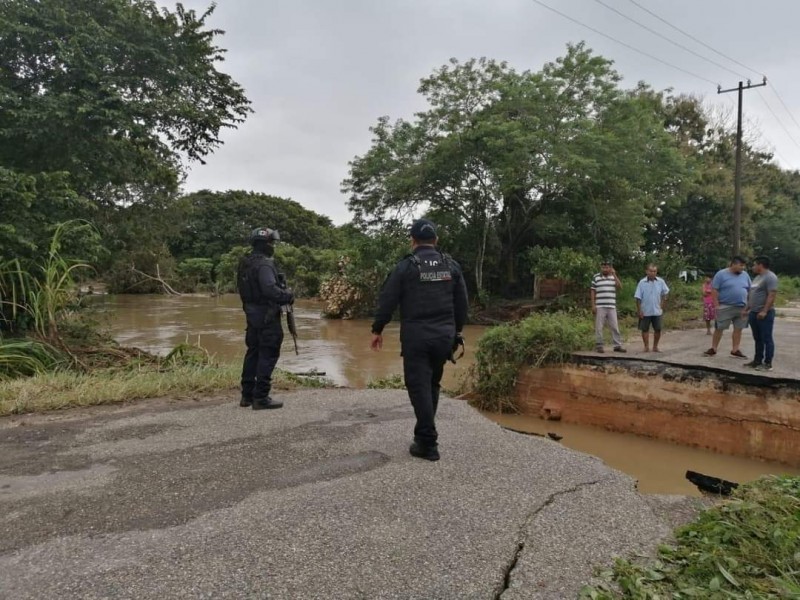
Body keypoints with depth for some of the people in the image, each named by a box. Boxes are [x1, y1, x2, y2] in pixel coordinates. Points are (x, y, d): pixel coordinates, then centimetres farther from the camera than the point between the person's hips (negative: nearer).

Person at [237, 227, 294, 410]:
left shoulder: (244, 263, 11)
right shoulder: (264, 264, -19)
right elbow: (270, 289, -29)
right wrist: (288, 296, -13)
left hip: (251, 313, 9)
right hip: (266, 315, -9)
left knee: (253, 353, 16)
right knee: (268, 355, -2)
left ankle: (247, 395, 23)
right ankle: (261, 398, 0)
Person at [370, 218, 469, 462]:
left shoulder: (406, 266, -6)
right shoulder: (451, 266, 8)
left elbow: (387, 300, -5)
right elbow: (462, 303, 12)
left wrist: (377, 329, 6)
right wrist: (457, 330, 23)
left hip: (416, 336, -5)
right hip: (444, 336, 5)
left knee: (419, 386, -1)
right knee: (432, 384, 18)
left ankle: (428, 443, -3)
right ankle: (426, 433, 27)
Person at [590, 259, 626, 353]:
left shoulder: (614, 277, 9)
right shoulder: (596, 277, 1)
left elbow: (620, 286, -6)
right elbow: (593, 292, 2)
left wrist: (614, 274, -10)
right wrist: (593, 305, -4)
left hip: (612, 307, 3)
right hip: (599, 307, -3)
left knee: (615, 326, 5)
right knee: (599, 327, 0)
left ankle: (617, 345, 11)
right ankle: (599, 346, 8)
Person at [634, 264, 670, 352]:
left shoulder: (661, 282, -4)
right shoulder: (642, 282, -11)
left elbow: (665, 292, 14)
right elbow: (638, 298, -9)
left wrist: (662, 303, 6)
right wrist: (639, 310, -10)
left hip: (657, 311, 2)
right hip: (645, 311, -2)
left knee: (658, 329, 7)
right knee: (645, 329, 5)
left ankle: (655, 347, 21)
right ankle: (646, 347, 16)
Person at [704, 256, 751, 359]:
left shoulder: (745, 275, 8)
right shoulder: (721, 274, -7)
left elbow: (750, 291, 14)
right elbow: (714, 290, -9)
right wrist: (716, 305, -15)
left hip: (742, 308, 5)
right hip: (725, 307, -4)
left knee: (738, 329, 6)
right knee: (719, 328, 0)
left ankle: (735, 350, 12)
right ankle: (713, 349, 8)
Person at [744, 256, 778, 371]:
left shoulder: (770, 277, -13)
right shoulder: (758, 277, 18)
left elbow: (772, 295, -20)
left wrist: (764, 311, -25)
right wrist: (748, 309, 20)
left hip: (764, 314, -9)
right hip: (754, 313, 10)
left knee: (766, 339, -4)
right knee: (757, 339, 14)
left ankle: (768, 363, 0)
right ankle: (757, 360, 20)